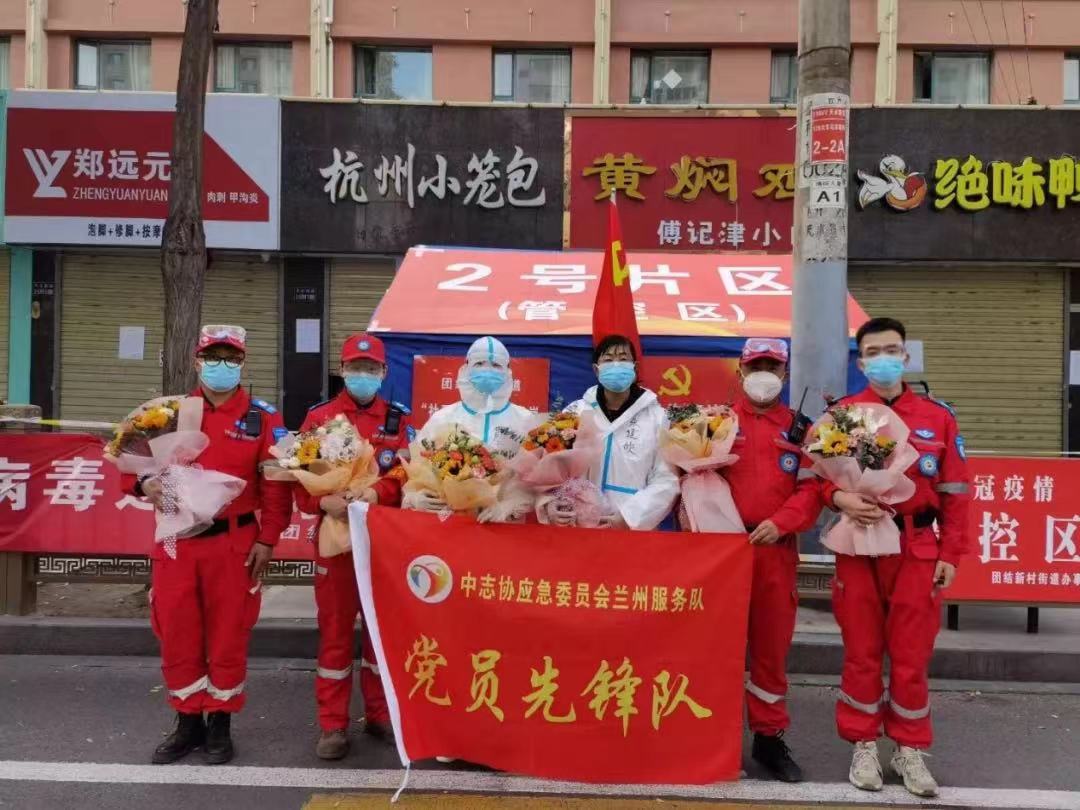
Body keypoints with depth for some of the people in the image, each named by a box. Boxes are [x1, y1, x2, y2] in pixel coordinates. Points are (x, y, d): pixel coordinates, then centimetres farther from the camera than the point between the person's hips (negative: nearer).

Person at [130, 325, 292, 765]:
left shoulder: (263, 418, -2)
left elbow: (276, 484, -4)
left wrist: (267, 539, -9)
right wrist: (144, 483, -13)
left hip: (234, 544, -3)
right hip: (176, 542, 3)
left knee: (228, 634, 6)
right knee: (176, 633, 10)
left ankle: (220, 724, 23)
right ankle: (188, 721, 27)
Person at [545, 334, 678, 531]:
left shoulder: (656, 416, -1)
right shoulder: (576, 412, 3)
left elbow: (666, 480, -5)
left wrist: (629, 517, -16)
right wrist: (549, 502, -17)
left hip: (634, 529, -1)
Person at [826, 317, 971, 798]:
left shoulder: (938, 417, 5)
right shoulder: (841, 414, 3)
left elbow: (954, 493, 6)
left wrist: (950, 553, 1)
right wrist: (840, 498, -18)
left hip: (918, 549, 1)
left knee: (911, 654, 7)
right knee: (861, 651, 7)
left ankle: (910, 750, 23)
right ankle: (864, 745, 21)